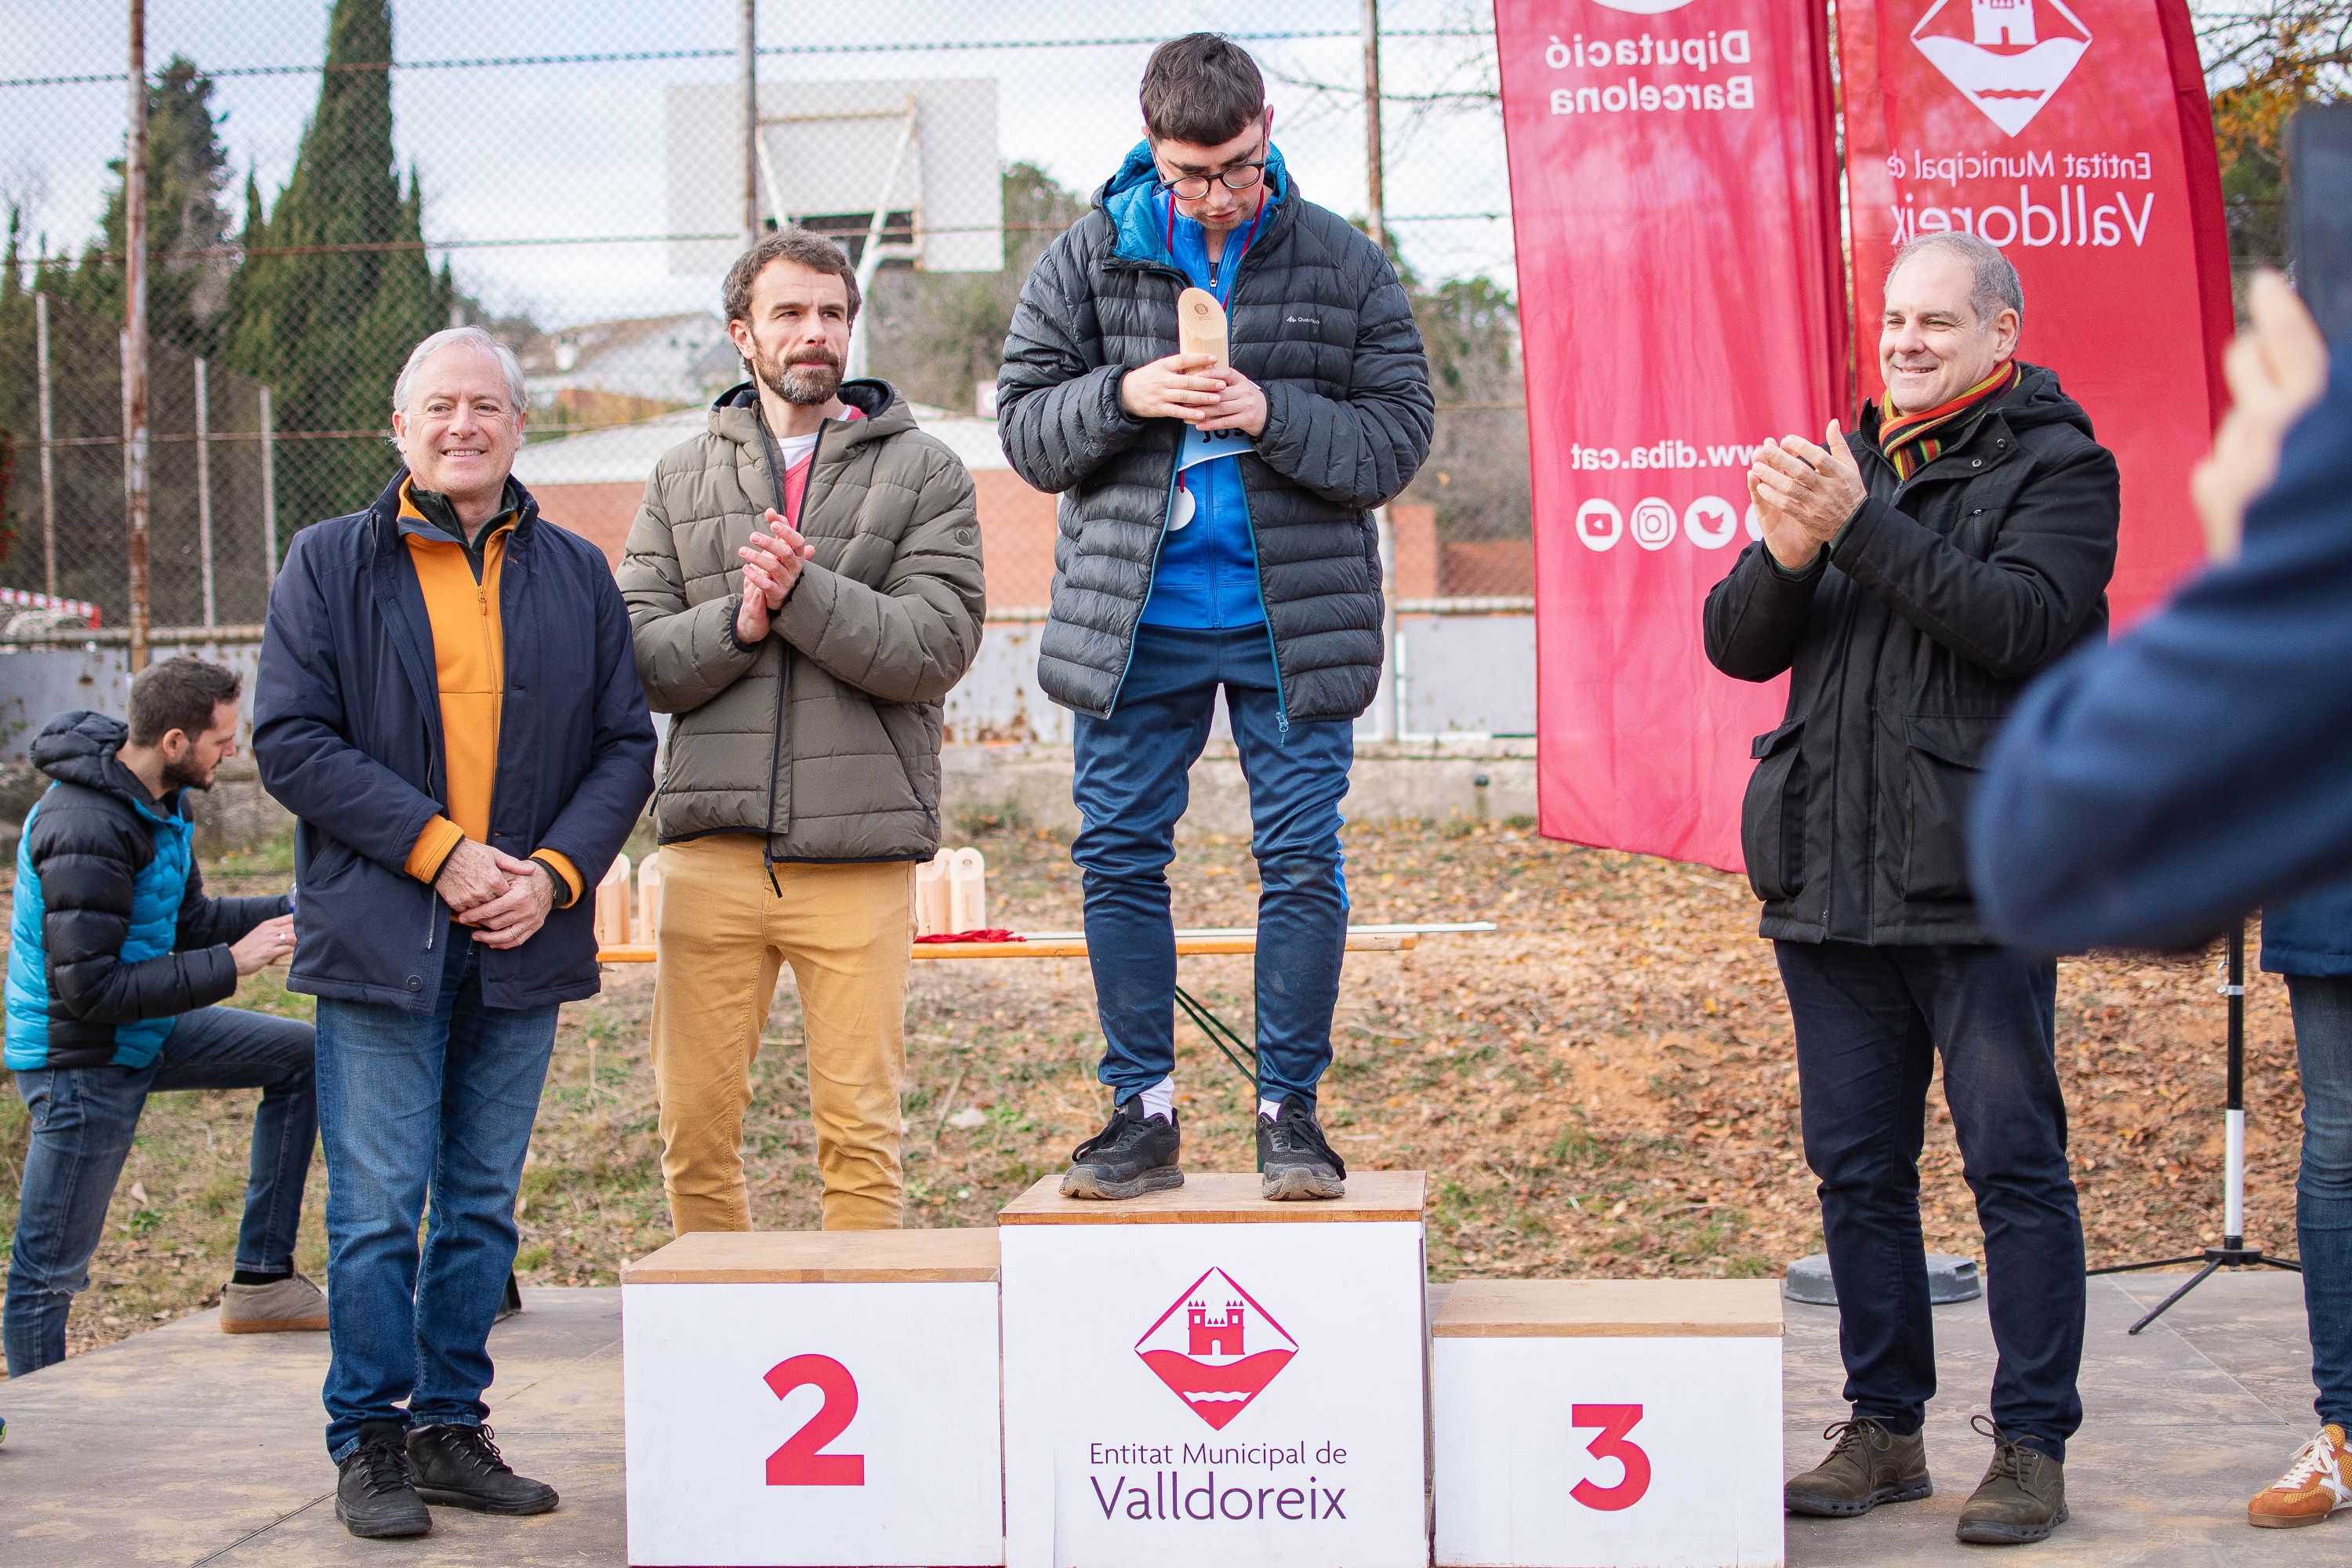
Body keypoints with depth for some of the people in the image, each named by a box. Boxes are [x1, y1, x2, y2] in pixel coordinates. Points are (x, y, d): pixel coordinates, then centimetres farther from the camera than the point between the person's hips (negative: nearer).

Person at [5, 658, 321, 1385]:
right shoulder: (86, 831, -28)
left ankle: (260, 1278, 11)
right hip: (81, 1060, -9)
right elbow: (89, 989, -29)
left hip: (146, 1032, 9)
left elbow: (189, 920, 14)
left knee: (300, 1055, 10)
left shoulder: (160, 800, 2)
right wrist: (231, 965, -25)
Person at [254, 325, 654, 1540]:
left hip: (524, 941, 3)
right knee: (377, 1207, -2)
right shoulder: (330, 564, 3)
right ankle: (370, 1441, 9)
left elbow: (624, 747, 9)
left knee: (483, 1204, 10)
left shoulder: (576, 575, 11)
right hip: (381, 939, -3)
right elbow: (290, 741, -4)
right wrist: (438, 850, -13)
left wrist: (555, 871, -7)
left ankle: (451, 1426, 20)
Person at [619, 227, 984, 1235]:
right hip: (712, 842, 2)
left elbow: (936, 645, -5)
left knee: (860, 1132, 0)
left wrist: (801, 595, -16)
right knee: (695, 1125, 4)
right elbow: (636, 655, 6)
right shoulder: (682, 480, 15)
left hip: (860, 851, -2)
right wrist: (738, 623, -13)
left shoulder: (922, 472, 8)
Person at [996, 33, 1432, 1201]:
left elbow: (1397, 437, -2)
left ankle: (1289, 1110, 11)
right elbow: (1023, 425, 3)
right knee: (1119, 854, 4)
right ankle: (1143, 1112, 15)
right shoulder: (1087, 261, 2)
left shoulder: (1344, 265, 0)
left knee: (1302, 859, -1)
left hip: (1294, 621, -1)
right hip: (1131, 622, 1)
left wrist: (1272, 414, -18)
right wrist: (1123, 396, -16)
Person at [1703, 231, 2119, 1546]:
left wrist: (1862, 526, -21)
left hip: (1980, 880, -6)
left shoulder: (2057, 464, 0)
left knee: (2016, 1164, -1)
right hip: (1833, 881, 6)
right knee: (1857, 1166, 10)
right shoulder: (1851, 463, 17)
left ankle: (2033, 1447, 6)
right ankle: (1886, 1432, 20)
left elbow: (2021, 621, -18)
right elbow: (1737, 644, 10)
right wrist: (1787, 555, -11)